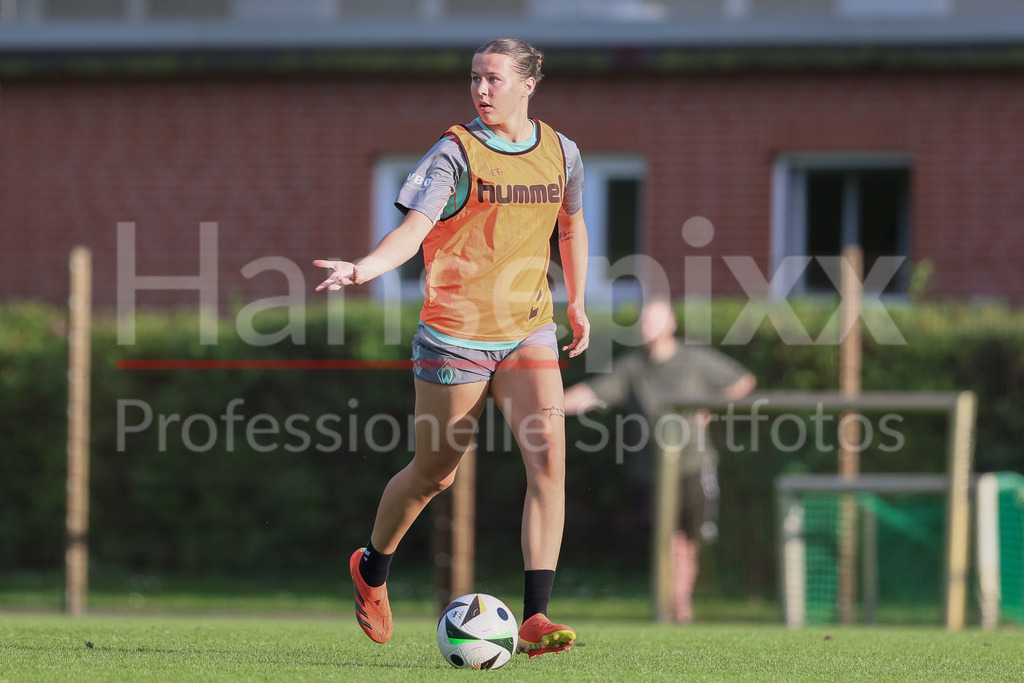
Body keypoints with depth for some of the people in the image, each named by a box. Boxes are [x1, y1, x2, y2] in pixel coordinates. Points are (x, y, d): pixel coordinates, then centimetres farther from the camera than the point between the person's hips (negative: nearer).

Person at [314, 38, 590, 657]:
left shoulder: (561, 153, 6)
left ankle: (536, 619, -18)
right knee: (434, 473, 8)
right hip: (456, 333, -3)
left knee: (549, 456, -16)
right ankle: (372, 569, 39)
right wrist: (363, 268, -39)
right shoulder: (456, 153, -9)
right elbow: (414, 229, -21)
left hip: (529, 330, 3)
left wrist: (577, 303, 25)